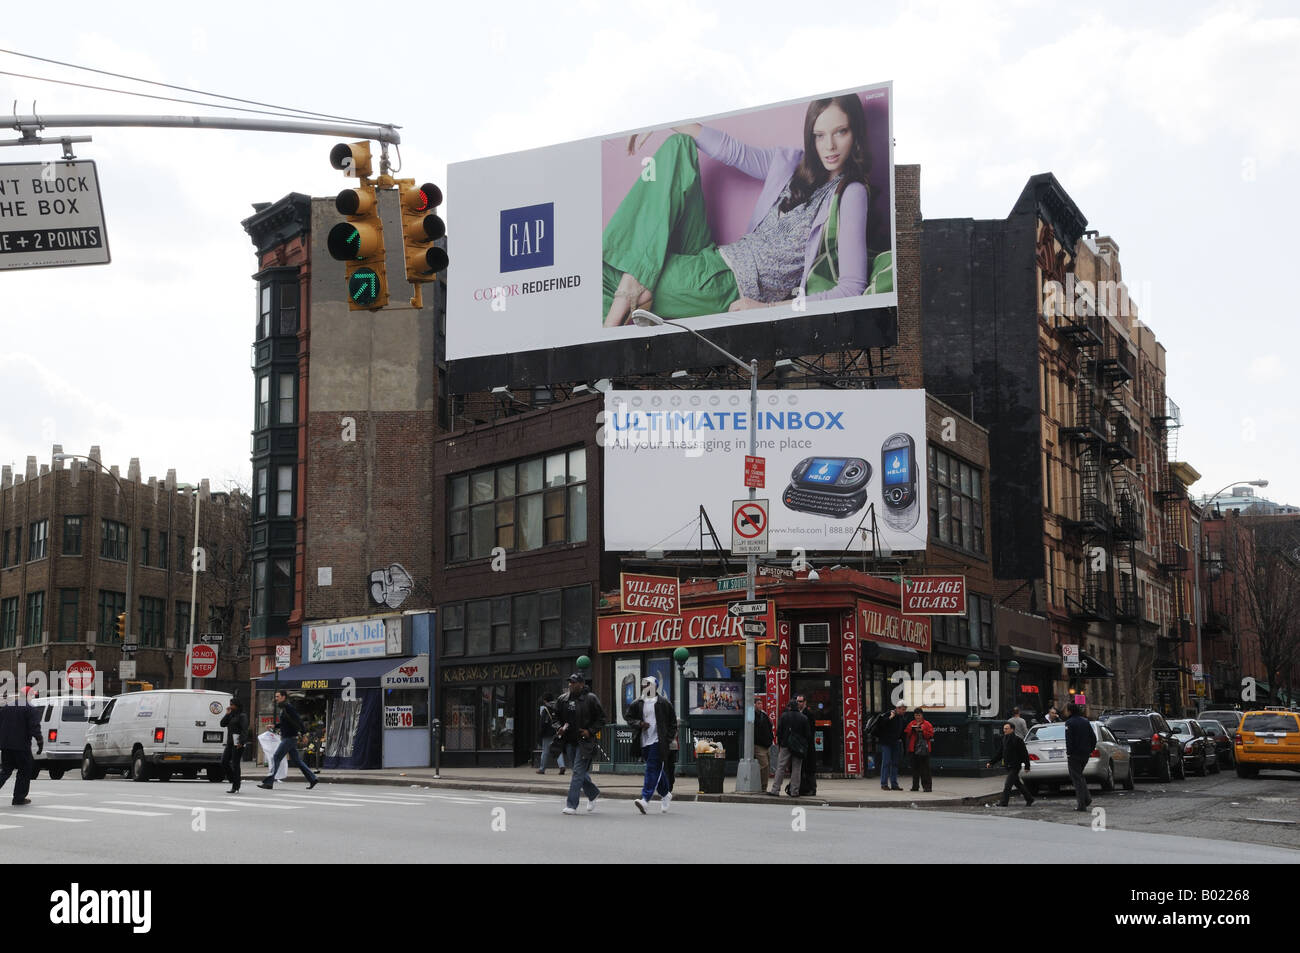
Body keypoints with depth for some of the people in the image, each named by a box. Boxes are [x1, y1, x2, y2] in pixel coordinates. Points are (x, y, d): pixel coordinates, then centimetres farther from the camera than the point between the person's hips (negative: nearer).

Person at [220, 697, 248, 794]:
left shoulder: (242, 716, -6)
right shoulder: (231, 715, 18)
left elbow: (245, 730, -14)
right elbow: (223, 724, 11)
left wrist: (241, 742, -23)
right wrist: (227, 714, 2)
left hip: (238, 743, -8)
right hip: (230, 742, 8)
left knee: (235, 764, -7)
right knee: (224, 762, 5)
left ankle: (236, 788, -4)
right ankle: (233, 781, 18)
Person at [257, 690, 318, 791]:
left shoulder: (287, 707, -13)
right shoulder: (283, 708, 17)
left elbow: (298, 720, -20)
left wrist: (303, 733, -23)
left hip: (289, 738, -10)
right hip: (287, 738, 10)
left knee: (276, 758, -9)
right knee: (297, 760, 11)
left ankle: (268, 782, -9)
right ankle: (313, 779, 12)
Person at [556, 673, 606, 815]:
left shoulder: (590, 699, -5)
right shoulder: (562, 699, 8)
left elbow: (601, 719, -1)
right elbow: (556, 718, 19)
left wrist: (590, 731, -12)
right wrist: (560, 728, -1)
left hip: (584, 741, -5)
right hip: (569, 741, 5)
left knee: (578, 772, -10)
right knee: (579, 771, 13)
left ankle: (572, 804, -9)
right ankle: (593, 793, 37)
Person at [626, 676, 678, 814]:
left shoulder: (664, 703, -1)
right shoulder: (638, 703, 9)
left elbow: (673, 722, 3)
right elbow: (629, 718, 13)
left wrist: (669, 739, -4)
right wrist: (640, 723, -6)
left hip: (658, 742, -5)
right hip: (644, 742, 5)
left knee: (653, 770, -13)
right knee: (658, 771, 15)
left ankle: (645, 799, -20)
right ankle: (666, 795, 32)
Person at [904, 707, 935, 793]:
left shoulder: (927, 724, 4)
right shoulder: (911, 724, 13)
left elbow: (930, 735, -3)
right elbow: (906, 733, 5)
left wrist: (922, 731, -14)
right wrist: (913, 729, -10)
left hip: (924, 750, -3)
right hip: (914, 749, 3)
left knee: (925, 768, -6)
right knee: (915, 768, 7)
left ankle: (927, 786, -4)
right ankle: (915, 786, 13)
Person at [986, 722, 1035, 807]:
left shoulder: (1017, 740, -12)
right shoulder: (1004, 740, 10)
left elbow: (1024, 753, -12)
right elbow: (999, 753, 14)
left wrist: (1027, 766, -15)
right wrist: (991, 763, 6)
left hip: (1015, 766, -8)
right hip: (1008, 766, 8)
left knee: (1007, 784, -12)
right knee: (1018, 784, 16)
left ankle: (1004, 802, -10)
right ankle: (1029, 799, 27)